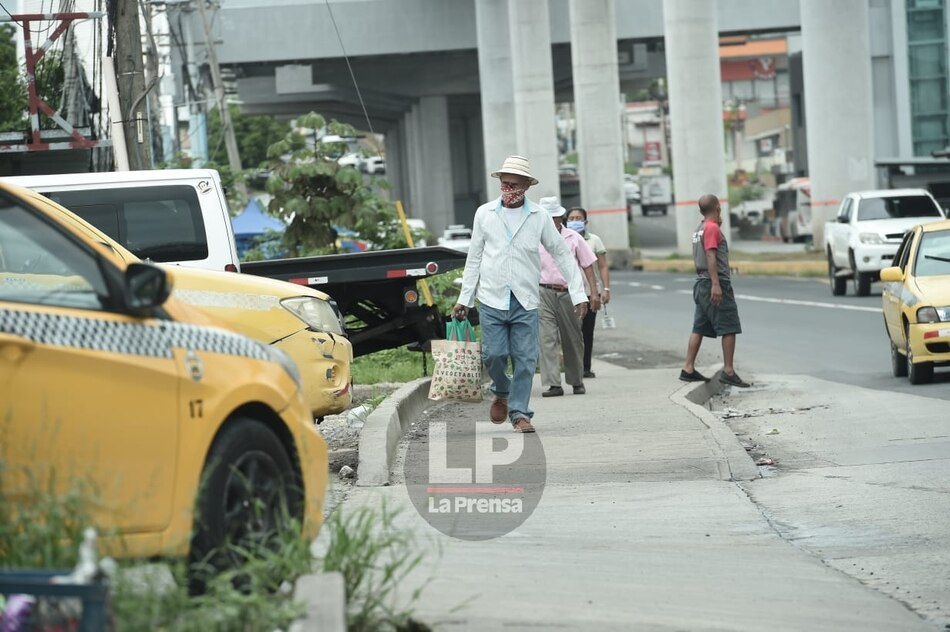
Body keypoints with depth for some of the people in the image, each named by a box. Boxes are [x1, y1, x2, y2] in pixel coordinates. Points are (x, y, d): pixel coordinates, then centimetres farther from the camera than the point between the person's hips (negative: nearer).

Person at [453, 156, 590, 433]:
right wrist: (464, 299, 8)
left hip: (525, 302, 0)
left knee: (525, 359, -4)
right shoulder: (484, 214, 4)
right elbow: (474, 259, 10)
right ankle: (502, 392, 24)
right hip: (492, 299, 0)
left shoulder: (539, 217, 2)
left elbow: (562, 255, 7)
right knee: (494, 354, -6)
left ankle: (520, 413, 6)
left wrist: (578, 294, 1)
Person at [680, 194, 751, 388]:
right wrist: (716, 285, -27)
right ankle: (728, 372, -11)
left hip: (702, 284, 9)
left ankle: (688, 369, 8)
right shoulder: (712, 228, -12)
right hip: (715, 284, -9)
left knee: (699, 328, 10)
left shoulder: (700, 228, 16)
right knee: (729, 328, -7)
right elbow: (711, 256, -21)